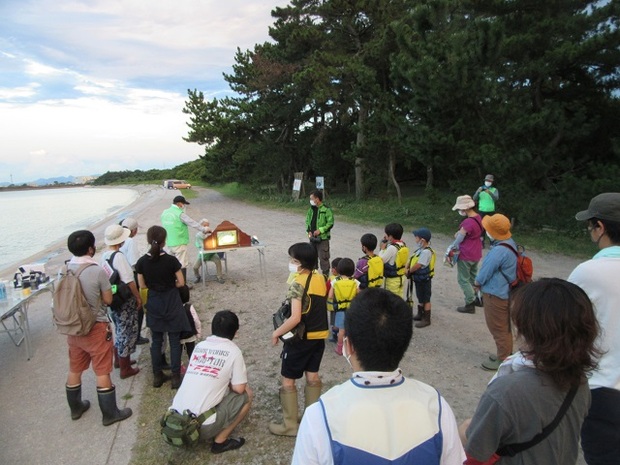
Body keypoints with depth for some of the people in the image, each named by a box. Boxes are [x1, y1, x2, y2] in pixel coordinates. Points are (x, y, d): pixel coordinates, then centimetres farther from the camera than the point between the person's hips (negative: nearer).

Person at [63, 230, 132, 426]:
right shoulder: (98, 271, -21)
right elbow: (108, 300, -11)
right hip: (96, 328, -6)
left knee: (74, 370, 21)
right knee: (102, 372, 5)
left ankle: (75, 407, 39)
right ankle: (110, 413, 17)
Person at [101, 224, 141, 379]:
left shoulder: (104, 256, 2)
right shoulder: (119, 256, -22)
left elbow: (108, 277, 9)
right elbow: (129, 281, -21)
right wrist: (138, 297, -10)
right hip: (125, 300, -8)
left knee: (119, 330, 24)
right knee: (127, 332, 5)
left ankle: (119, 360, 41)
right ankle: (125, 369, 16)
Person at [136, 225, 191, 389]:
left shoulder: (142, 262, -8)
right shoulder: (170, 260, -17)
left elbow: (142, 285, 0)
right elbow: (181, 283, -11)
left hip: (153, 304, 3)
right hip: (171, 302, -3)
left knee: (156, 341, 15)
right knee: (174, 341, 6)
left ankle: (157, 376, 23)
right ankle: (175, 377, 10)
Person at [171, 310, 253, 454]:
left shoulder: (199, 345, 11)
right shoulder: (233, 351, -5)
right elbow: (239, 388, -2)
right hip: (201, 425, -7)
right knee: (247, 395, 10)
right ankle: (220, 441, 9)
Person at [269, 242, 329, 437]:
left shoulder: (298, 284, -22)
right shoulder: (321, 279, 2)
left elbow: (295, 317, -27)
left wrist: (276, 333, -15)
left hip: (300, 338, -7)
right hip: (319, 336, 8)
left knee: (288, 380, 7)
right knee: (313, 376, 19)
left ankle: (290, 425, 16)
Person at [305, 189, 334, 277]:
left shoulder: (326, 210, -12)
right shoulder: (311, 209, 8)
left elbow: (330, 223, -12)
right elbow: (307, 221, 16)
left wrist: (320, 230, -19)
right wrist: (309, 231, 0)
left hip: (323, 238, -7)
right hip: (312, 238, 7)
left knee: (323, 257, -5)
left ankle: (325, 275, 6)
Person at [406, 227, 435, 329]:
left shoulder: (426, 252, -27)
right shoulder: (420, 250, 3)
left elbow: (417, 265, -28)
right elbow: (412, 260, 9)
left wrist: (408, 271, -14)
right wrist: (406, 268, -6)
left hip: (424, 280, -9)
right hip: (418, 279, 9)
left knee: (426, 299, 4)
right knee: (420, 297, 22)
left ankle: (426, 319, 14)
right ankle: (420, 314, 38)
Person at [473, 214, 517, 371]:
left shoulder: (499, 251, -30)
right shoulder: (510, 243, 2)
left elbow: (485, 272, -20)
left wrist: (477, 283, 0)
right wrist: (481, 283, 11)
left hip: (495, 295, -10)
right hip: (505, 292, 10)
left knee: (499, 329, 6)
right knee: (504, 327, 22)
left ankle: (503, 360, 20)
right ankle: (507, 355, 36)